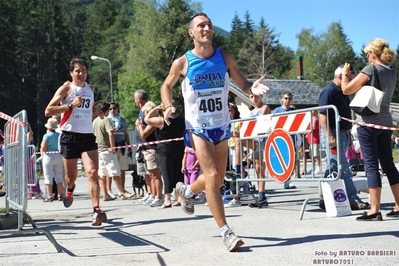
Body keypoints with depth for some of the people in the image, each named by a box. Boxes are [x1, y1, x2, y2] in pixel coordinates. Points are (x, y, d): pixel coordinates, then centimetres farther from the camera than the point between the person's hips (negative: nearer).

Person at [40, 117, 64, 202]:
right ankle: (60, 195, 11)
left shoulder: (47, 135, -10)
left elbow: (43, 148, -12)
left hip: (49, 156, -5)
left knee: (48, 177, 1)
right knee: (59, 176, 11)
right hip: (59, 156, 5)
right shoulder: (59, 135, 6)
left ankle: (49, 196, 0)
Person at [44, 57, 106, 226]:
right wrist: (70, 105, -19)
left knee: (92, 172, -16)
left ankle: (97, 211, -20)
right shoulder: (66, 88, -2)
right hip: (70, 136, -2)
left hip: (88, 136, 3)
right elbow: (48, 111, -10)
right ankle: (70, 189, 49)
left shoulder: (90, 89, 14)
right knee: (71, 175, 12)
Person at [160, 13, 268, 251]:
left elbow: (242, 84, 3)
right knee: (212, 176, -16)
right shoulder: (182, 63, -8)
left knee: (218, 179, 13)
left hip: (222, 126, 4)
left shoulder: (225, 58, -2)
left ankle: (187, 190, 45)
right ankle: (227, 232, -9)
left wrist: (252, 89, -20)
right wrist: (169, 107, -10)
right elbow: (167, 86, 8)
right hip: (198, 127, -4)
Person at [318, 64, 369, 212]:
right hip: (333, 134, -10)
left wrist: (348, 134, 20)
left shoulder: (342, 92, 17)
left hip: (343, 134, 10)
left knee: (333, 169, 11)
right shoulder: (329, 91, -12)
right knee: (342, 168, -9)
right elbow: (322, 115, -18)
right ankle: (353, 200, -8)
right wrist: (330, 136, -24)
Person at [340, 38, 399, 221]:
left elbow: (346, 90, -11)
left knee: (371, 165, -5)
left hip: (369, 123, -7)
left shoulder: (370, 69, -13)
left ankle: (374, 210, -5)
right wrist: (355, 78, 19)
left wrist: (345, 74, 7)